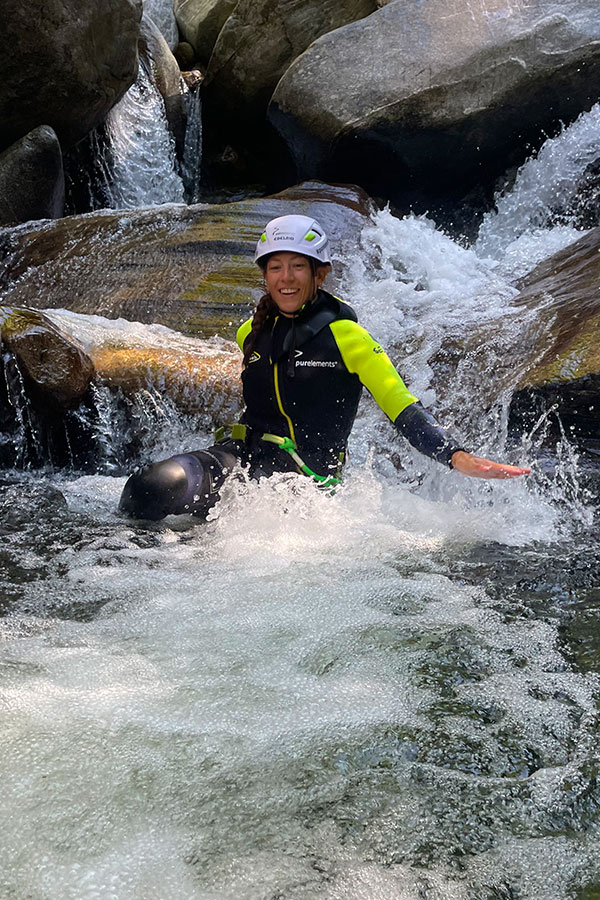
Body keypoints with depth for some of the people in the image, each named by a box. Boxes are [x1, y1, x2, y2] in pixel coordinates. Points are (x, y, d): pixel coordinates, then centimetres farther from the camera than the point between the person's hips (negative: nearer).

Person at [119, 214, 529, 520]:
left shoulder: (345, 336, -4)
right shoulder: (250, 334, 13)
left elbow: (404, 410, -10)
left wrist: (458, 456, -23)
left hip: (304, 477, -4)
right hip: (241, 453, 4)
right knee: (151, 488, -25)